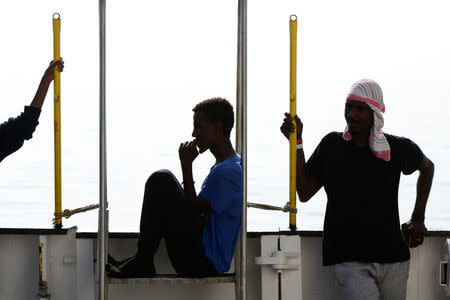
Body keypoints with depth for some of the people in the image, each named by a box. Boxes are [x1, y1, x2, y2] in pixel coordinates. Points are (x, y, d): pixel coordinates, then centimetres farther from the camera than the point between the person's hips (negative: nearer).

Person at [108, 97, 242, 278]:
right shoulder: (233, 165, 15)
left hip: (203, 263, -11)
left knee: (161, 180, -16)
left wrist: (187, 166, -10)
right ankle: (140, 262, 15)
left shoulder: (224, 172, -18)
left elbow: (195, 212, -14)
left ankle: (142, 263, -8)